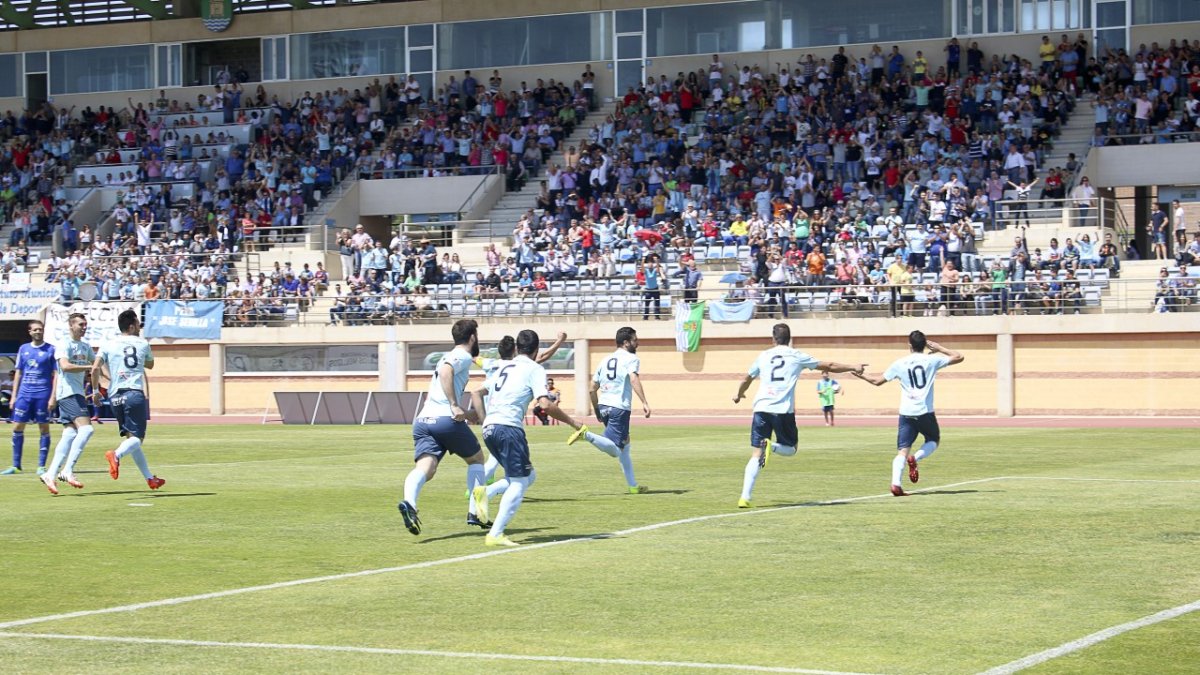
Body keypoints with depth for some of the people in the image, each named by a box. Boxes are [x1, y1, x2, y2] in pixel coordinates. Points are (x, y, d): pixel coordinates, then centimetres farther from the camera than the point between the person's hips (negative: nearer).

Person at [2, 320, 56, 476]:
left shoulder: (50, 350, 0)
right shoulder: (23, 349, 10)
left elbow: (55, 375, -2)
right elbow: (18, 374, 14)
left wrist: (52, 397, -9)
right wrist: (14, 396, 9)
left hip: (43, 395, -3)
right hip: (24, 394, 3)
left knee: (44, 429, -1)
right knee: (17, 427, 1)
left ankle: (41, 466, 5)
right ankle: (16, 465, 9)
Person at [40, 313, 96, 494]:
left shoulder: (86, 347, 19)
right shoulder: (65, 344, -7)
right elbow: (65, 366, -22)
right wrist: (90, 366, -23)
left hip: (78, 394, 9)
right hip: (68, 392, -9)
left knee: (70, 435, 3)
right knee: (86, 429, -21)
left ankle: (50, 474, 5)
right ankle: (67, 471, -23)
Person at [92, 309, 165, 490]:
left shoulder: (108, 345, 8)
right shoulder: (143, 343, 8)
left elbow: (95, 368, -3)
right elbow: (150, 365, 26)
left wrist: (96, 390, 9)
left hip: (116, 395, 3)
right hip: (135, 393, -3)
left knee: (131, 436, 14)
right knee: (136, 437, -6)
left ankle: (150, 478, 19)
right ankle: (116, 455, -39)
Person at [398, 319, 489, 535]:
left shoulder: (449, 357, 30)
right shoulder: (463, 357, 3)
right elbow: (445, 371, -18)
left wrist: (468, 414, 46)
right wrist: (455, 406, -22)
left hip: (423, 420, 6)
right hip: (446, 419, -6)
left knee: (425, 468, -14)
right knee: (476, 459, 17)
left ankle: (409, 503, -43)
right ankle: (475, 513, 14)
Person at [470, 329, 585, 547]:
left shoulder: (504, 368, 23)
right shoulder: (534, 370, 1)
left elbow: (476, 393, 26)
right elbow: (545, 404, -11)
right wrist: (571, 422, -1)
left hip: (489, 429, 8)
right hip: (509, 427, -8)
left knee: (528, 476, 16)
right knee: (519, 482, -3)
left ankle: (485, 492, -4)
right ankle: (496, 534, -13)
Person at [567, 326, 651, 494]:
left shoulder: (605, 360, 20)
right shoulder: (631, 358, -1)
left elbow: (593, 388, 20)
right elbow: (634, 379, -21)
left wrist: (597, 411, 28)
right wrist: (644, 403, -27)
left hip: (604, 406, 8)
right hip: (620, 408, -8)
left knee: (624, 448, 18)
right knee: (615, 451, -12)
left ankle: (633, 485, 20)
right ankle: (586, 435, -28)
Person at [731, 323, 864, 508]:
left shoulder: (763, 356, 15)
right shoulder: (797, 356, 9)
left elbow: (747, 379, 30)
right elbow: (829, 366, 15)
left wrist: (739, 395, 51)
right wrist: (853, 368, 28)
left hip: (761, 409, 2)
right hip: (784, 410, -2)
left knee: (755, 455, 2)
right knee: (790, 449, 17)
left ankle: (745, 498, -12)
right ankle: (771, 446, -18)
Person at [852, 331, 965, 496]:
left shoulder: (900, 364, 4)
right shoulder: (932, 360, 0)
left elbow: (877, 381, 12)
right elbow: (959, 357, 8)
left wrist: (861, 375, 29)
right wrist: (939, 349, 16)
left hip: (906, 413, 1)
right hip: (925, 412, -1)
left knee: (902, 450, 0)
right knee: (934, 440, 23)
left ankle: (896, 484, -19)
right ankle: (915, 458, -7)